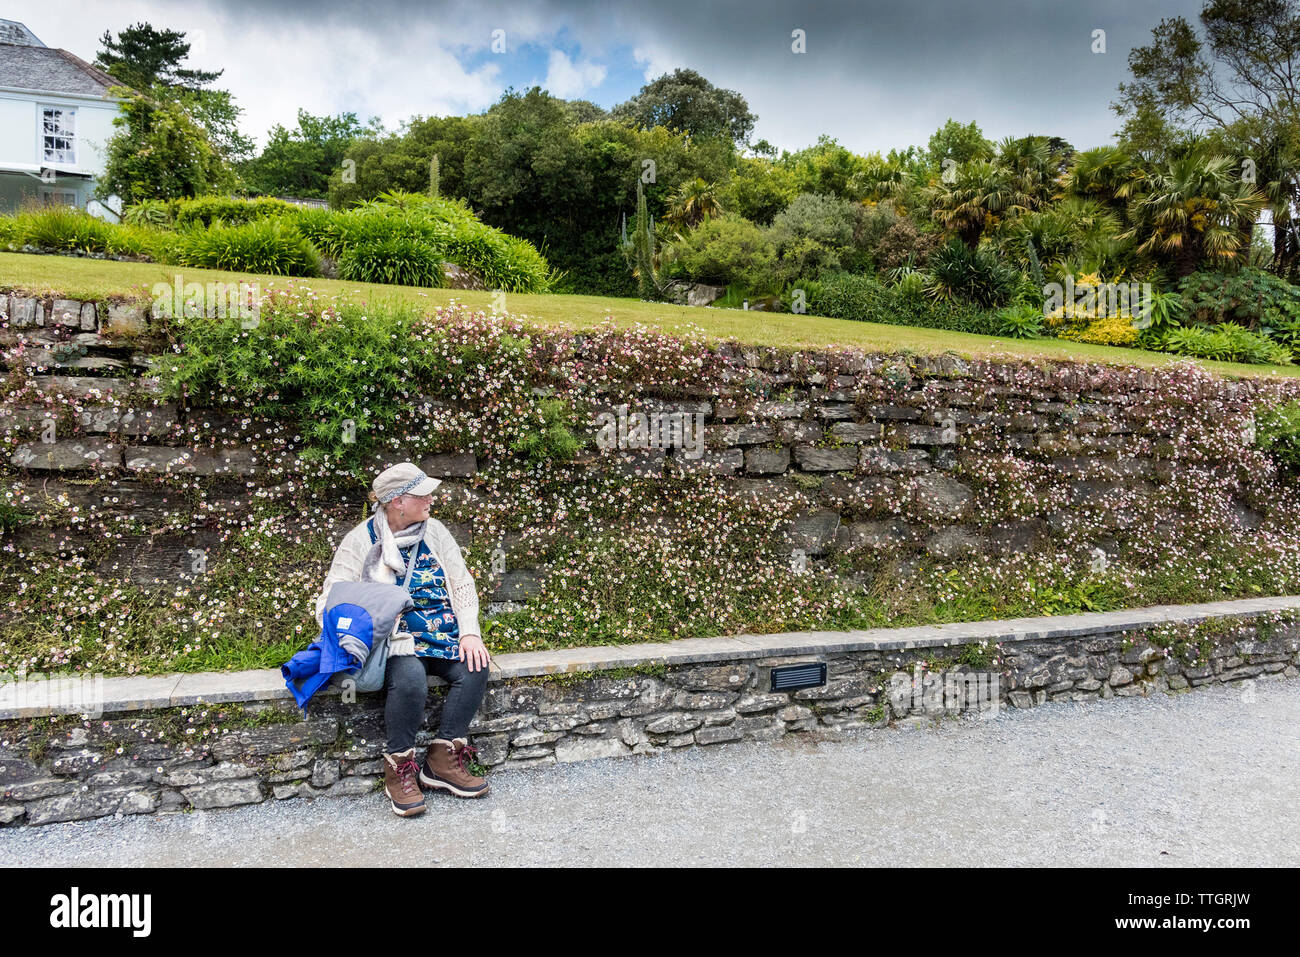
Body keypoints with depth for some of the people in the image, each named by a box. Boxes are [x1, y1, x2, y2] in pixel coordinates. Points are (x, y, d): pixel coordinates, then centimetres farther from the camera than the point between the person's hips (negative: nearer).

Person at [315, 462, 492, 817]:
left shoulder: (433, 530, 10)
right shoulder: (362, 540, -1)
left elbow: (462, 583, 10)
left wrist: (469, 632, -5)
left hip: (442, 633, 4)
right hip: (393, 639, -4)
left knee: (474, 668, -25)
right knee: (409, 678, -35)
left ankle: (443, 760, -10)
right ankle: (399, 769, -12)